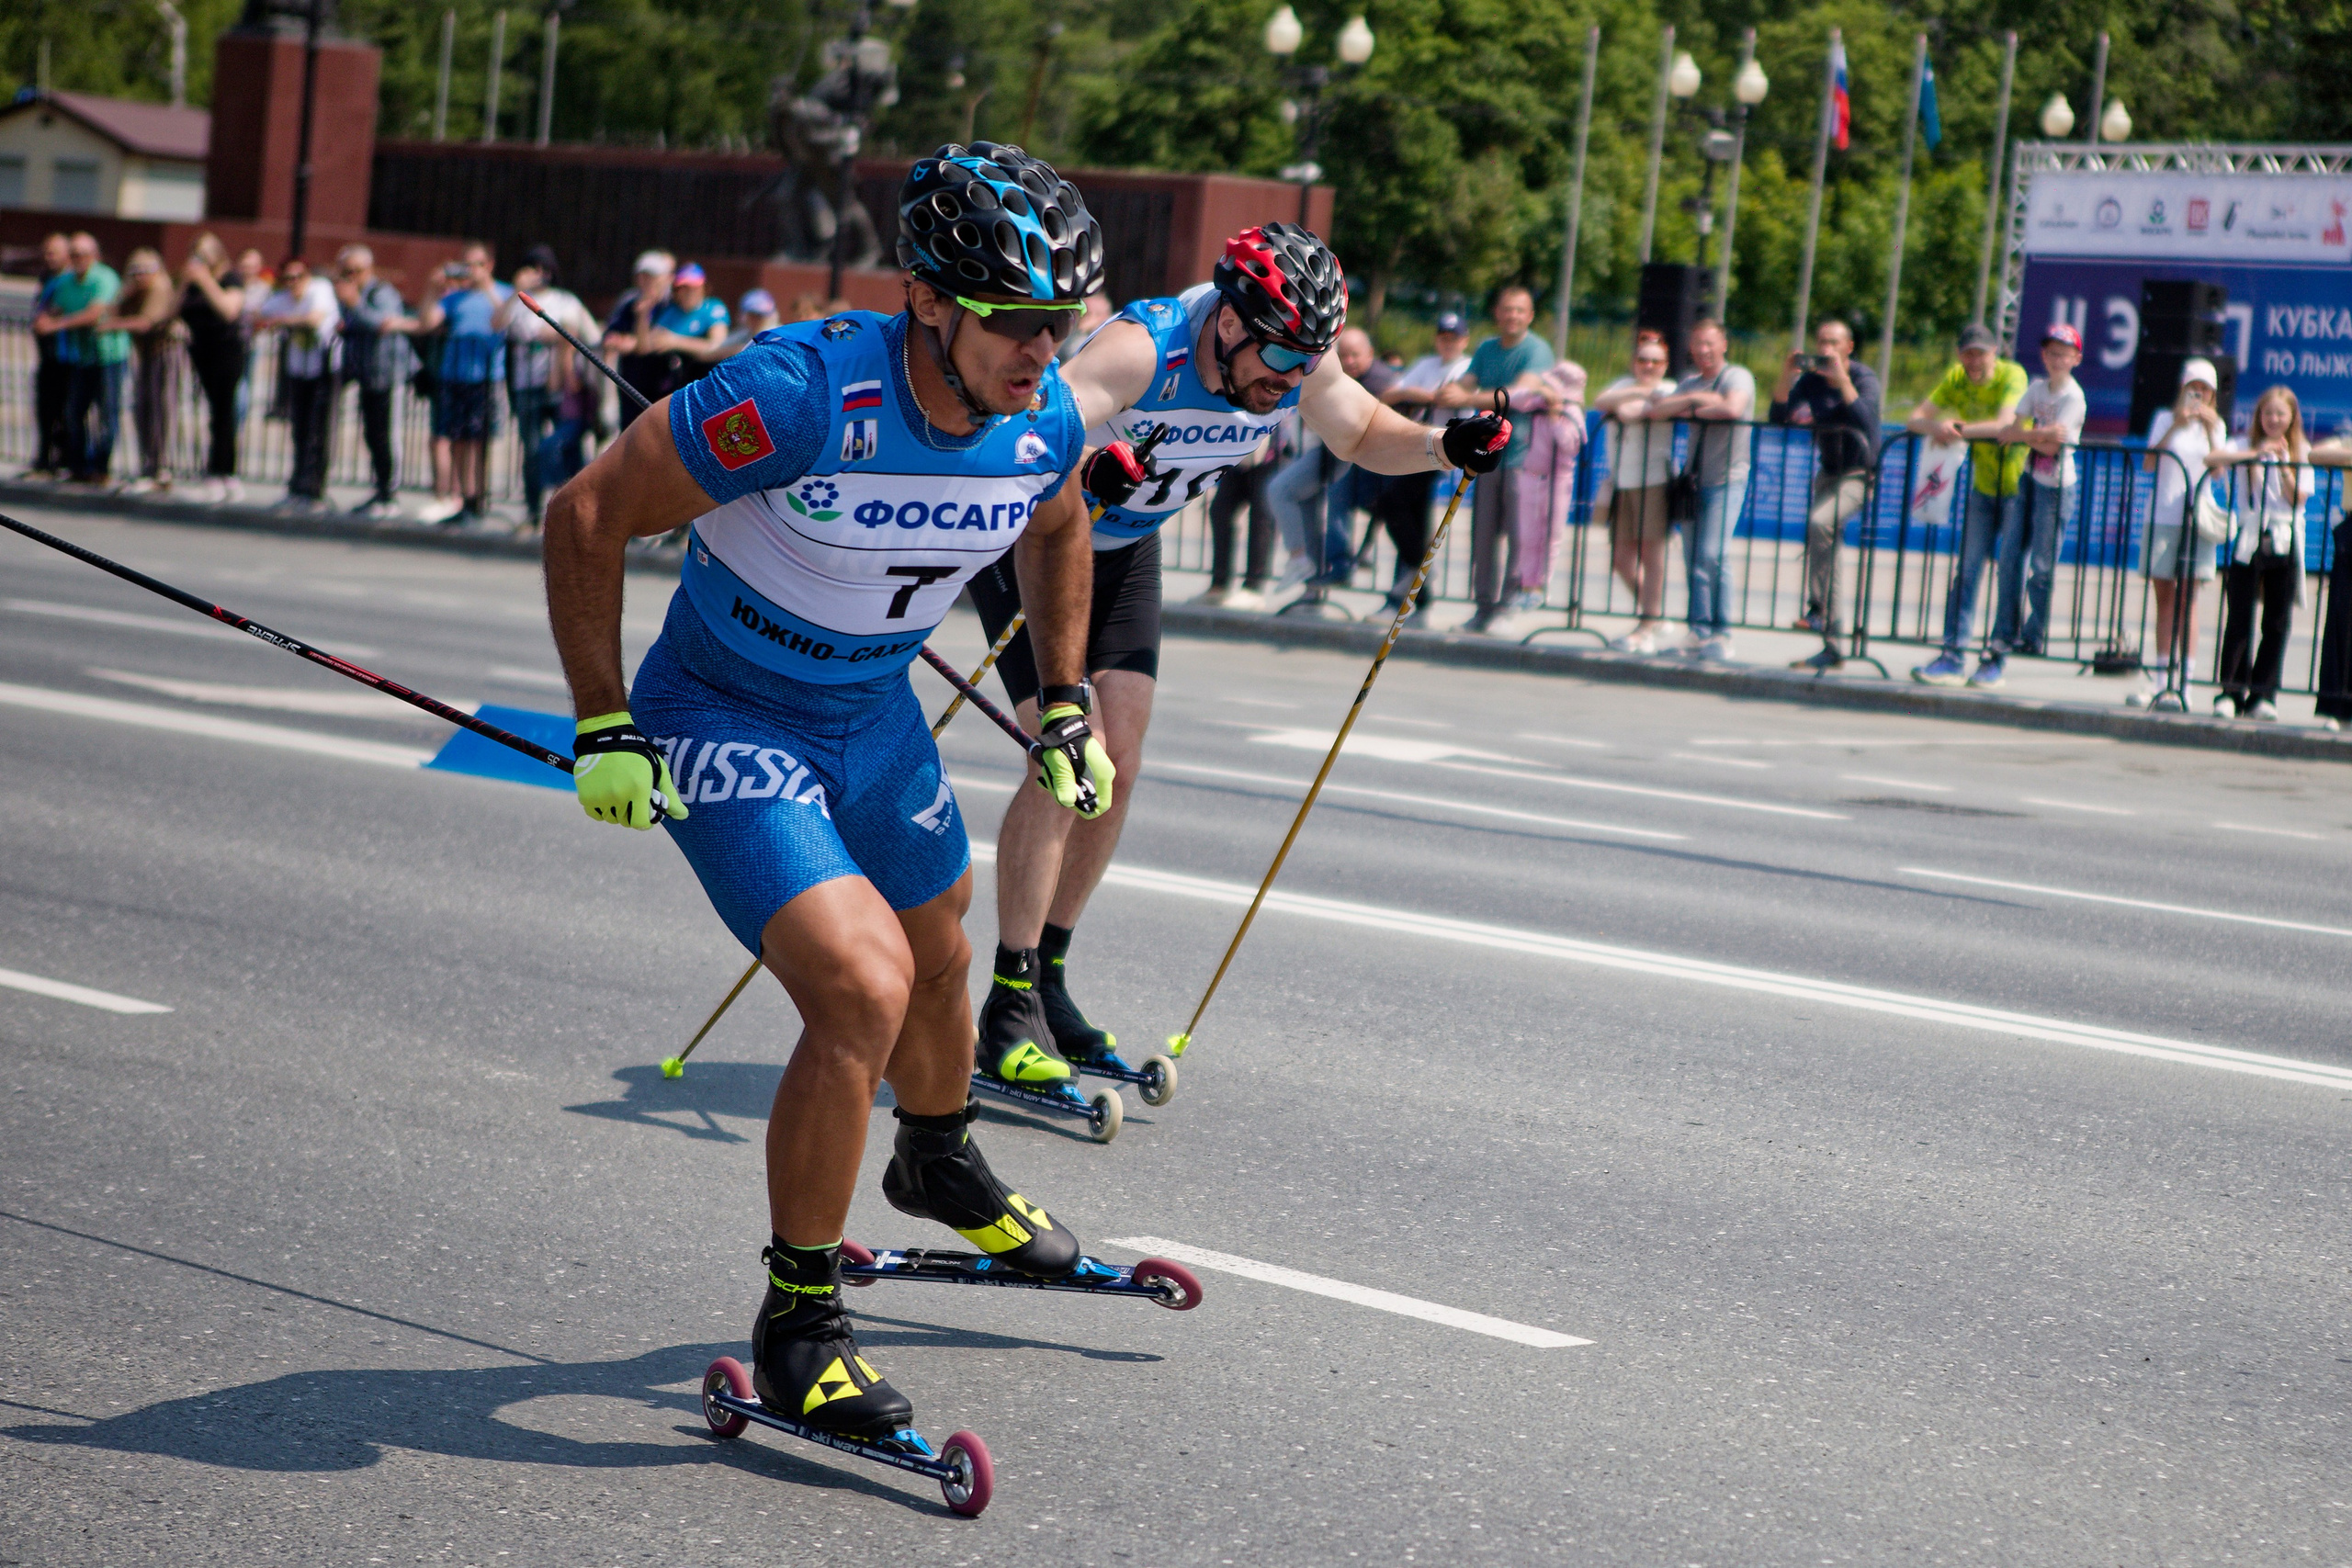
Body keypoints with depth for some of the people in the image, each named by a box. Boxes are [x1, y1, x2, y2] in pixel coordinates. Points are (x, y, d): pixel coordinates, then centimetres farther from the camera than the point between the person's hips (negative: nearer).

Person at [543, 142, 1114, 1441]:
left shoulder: (1045, 422, -14)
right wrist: (602, 729, -23)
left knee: (936, 961, 25)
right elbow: (587, 516, -24)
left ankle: (939, 1166, 59)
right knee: (864, 988, -22)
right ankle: (797, 1324, -6)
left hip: (875, 716, 7)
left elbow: (1055, 531, 12)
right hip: (726, 721, -6)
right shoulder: (802, 395, -33)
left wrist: (1065, 710, 11)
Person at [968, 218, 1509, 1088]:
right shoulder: (1140, 348, -37)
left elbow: (1362, 434, 3)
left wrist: (1446, 447, -17)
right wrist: (1087, 470, -73)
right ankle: (1009, 1005, -10)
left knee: (1116, 766, 4)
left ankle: (1048, 978, 18)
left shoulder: (1297, 361, -17)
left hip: (1123, 545, 7)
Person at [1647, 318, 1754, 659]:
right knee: (1692, 560, 4)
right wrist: (1694, 398, -13)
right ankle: (1699, 633, 10)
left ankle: (1721, 635, -9)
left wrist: (1693, 409, -10)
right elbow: (1656, 410, 1)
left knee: (1711, 555, -16)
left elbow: (1732, 408, -26)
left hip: (1726, 480, -7)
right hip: (1695, 479, 7)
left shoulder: (1738, 377, -5)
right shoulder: (1690, 383, 15)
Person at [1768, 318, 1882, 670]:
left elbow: (1866, 418, -32)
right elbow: (1777, 416, -6)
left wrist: (1842, 380, -35)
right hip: (1827, 472, 7)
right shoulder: (1811, 379, 0)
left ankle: (1820, 609, -27)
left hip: (1859, 475, -7)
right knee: (1826, 545, 12)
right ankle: (1831, 645, 24)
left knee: (1819, 523, -31)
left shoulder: (1864, 378, -13)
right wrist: (1786, 375, -17)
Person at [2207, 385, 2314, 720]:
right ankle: (2230, 692, -2)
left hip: (2284, 544, 1)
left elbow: (2299, 498, -2)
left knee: (2278, 623, 0)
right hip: (2249, 539, -1)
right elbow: (2211, 458, -13)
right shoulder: (2247, 446, 6)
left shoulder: (2302, 453, 9)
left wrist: (2283, 463, -11)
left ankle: (2263, 696, 5)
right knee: (2238, 619, -5)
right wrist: (2256, 453, -18)